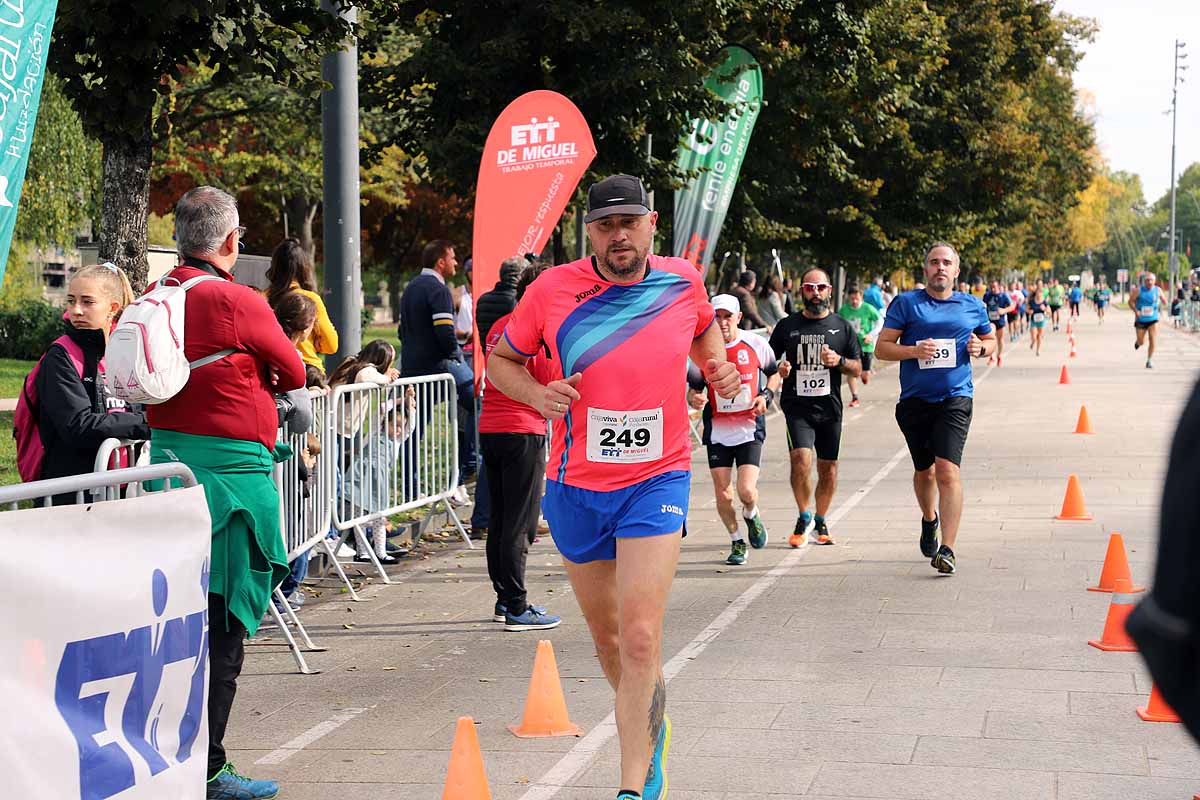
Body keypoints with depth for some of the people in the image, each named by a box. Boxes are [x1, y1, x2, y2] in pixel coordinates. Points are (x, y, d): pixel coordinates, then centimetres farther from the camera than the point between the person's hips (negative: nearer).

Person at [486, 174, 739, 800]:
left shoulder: (683, 282, -2)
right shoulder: (552, 290, -7)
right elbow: (500, 359, 6)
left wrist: (717, 367, 3)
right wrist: (539, 395, -13)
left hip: (657, 482, -1)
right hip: (575, 487, 1)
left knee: (640, 639, -15)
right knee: (608, 638, 15)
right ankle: (650, 728, 43)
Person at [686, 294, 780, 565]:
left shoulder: (755, 344, -3)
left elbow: (774, 373, 14)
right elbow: (693, 386, 7)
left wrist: (766, 395, -5)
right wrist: (694, 398, -17)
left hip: (750, 428, -1)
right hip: (717, 430, 1)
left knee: (746, 491, -13)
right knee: (722, 495, 1)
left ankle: (752, 516, 23)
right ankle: (737, 542, 25)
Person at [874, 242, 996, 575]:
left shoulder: (972, 306, 9)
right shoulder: (905, 303, 2)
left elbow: (991, 339, 25)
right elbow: (882, 347, 0)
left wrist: (980, 348, 1)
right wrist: (915, 351, -18)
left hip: (955, 398, -1)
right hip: (915, 399, 1)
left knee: (947, 469, -16)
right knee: (924, 470, 16)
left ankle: (947, 549, -19)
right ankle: (929, 520, 47)